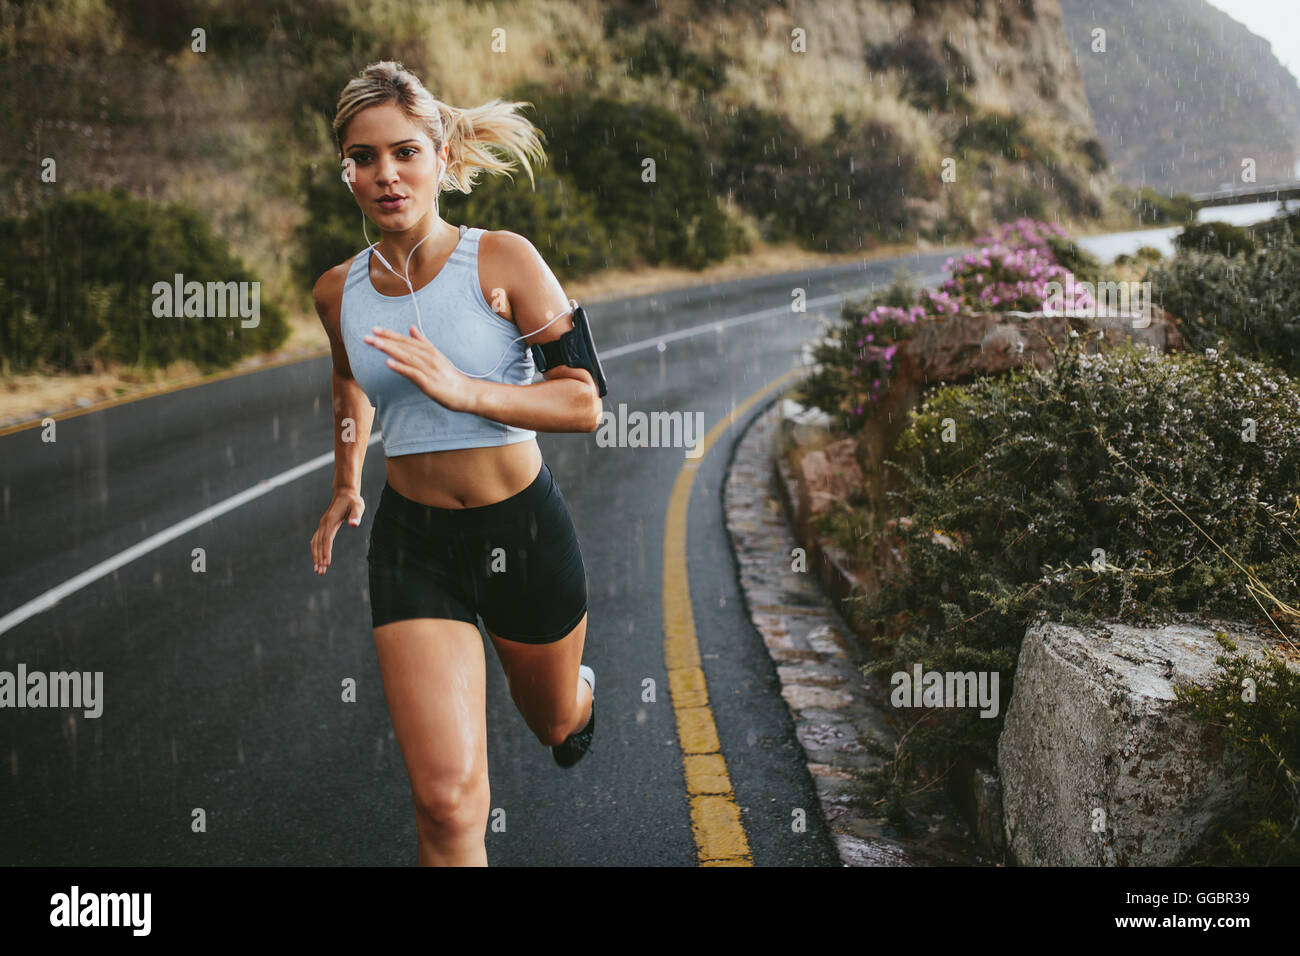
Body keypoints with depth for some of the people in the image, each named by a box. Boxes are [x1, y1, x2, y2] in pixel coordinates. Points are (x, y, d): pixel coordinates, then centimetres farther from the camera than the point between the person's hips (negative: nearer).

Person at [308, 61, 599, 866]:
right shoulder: (338, 292, -1)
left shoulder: (502, 261, -12)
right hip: (412, 540, 1)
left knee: (556, 719, 27)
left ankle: (582, 692, 65)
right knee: (447, 798, -14)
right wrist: (346, 485, 20)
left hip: (524, 527, -1)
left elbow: (585, 404, -17)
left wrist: (463, 390, -29)